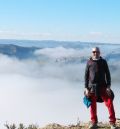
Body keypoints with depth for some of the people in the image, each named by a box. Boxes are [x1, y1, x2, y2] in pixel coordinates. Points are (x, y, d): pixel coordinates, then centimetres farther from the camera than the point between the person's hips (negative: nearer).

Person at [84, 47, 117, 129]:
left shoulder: (103, 62, 4)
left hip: (103, 86, 0)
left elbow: (107, 74, 4)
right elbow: (86, 76, 5)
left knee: (109, 103, -8)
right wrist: (86, 88, -1)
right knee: (93, 106, 7)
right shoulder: (89, 62, 3)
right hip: (92, 87, 1)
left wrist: (108, 86, -6)